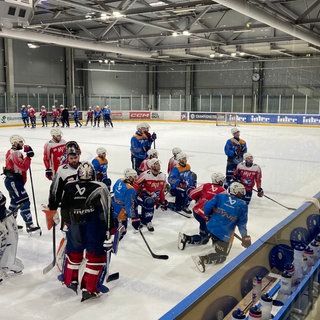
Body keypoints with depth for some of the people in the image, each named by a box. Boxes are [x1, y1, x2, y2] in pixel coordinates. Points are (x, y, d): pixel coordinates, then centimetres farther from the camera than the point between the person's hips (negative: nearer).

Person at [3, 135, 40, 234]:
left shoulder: (11, 152, 14)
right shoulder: (15, 153, -18)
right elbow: (24, 166, -28)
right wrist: (29, 156, -25)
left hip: (12, 181, 11)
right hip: (14, 182, -11)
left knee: (15, 202, 23)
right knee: (24, 202, -10)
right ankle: (29, 226, -9)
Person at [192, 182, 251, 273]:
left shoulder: (220, 196, 1)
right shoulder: (242, 205, -3)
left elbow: (207, 206, -3)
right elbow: (241, 223, -1)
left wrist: (208, 216, 17)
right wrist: (245, 237, 9)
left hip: (210, 227, 5)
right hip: (224, 235, -5)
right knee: (221, 256, 1)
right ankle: (202, 259, -19)